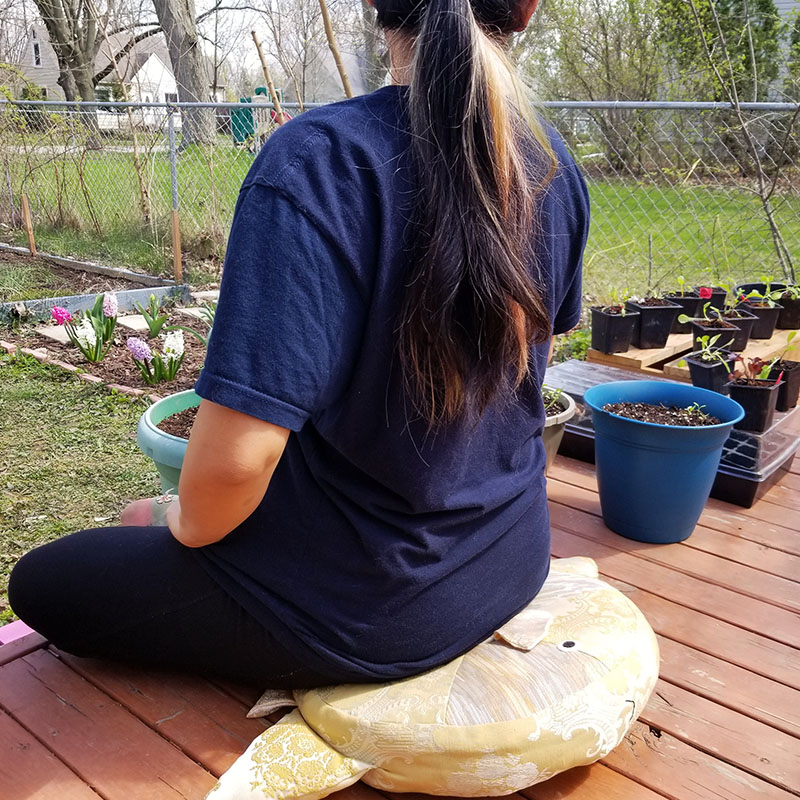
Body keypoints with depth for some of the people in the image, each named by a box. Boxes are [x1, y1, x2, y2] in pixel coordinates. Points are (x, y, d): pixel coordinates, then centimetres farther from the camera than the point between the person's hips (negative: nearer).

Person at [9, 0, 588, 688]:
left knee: (39, 582, 14)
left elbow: (233, 457, -32)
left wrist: (189, 522, -8)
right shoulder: (556, 169, -5)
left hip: (370, 605, -7)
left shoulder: (317, 161, -28)